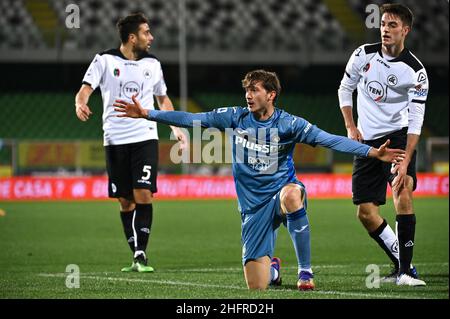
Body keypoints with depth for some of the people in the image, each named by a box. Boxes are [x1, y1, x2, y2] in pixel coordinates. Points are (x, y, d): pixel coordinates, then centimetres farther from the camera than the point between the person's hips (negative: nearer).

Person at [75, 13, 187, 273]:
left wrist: (176, 127, 14)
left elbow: (163, 98, 22)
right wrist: (81, 104, -32)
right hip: (115, 140, -1)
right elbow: (86, 89, -10)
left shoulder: (152, 64, 8)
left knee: (143, 195, -14)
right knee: (125, 201, 4)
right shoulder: (105, 60, -1)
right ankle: (137, 256, 12)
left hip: (145, 137, 1)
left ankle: (141, 255, -14)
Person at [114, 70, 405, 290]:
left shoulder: (289, 124, -8)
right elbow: (191, 119, 2)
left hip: (282, 190, -2)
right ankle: (272, 267, 37)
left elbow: (331, 140, -16)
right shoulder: (236, 118, 1)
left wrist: (372, 152, -27)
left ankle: (306, 271, -26)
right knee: (257, 286, -5)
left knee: (291, 195, -43)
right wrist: (147, 114, -2)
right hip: (254, 206, 2)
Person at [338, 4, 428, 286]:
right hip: (366, 141, 4)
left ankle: (405, 270, -22)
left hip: (398, 136, -4)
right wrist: (350, 126, 1)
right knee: (366, 213, 0)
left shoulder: (416, 71, -11)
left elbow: (416, 121, -14)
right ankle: (401, 265, 17)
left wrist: (405, 161, -23)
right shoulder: (363, 55, -2)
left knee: (403, 192, -27)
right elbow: (345, 89, 14)